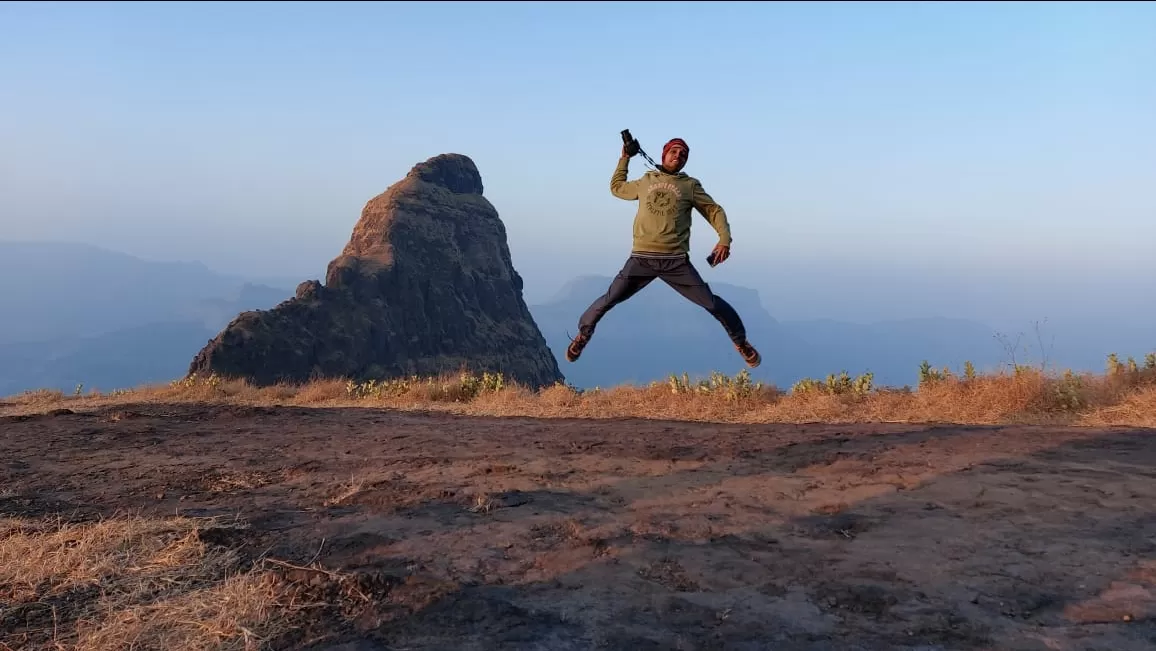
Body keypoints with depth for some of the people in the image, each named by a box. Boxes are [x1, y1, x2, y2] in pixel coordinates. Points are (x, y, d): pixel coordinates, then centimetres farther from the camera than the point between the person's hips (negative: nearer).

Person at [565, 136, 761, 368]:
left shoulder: (690, 185, 9)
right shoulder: (646, 181, 16)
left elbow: (714, 211, 7)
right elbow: (617, 187, 32)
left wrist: (724, 239, -8)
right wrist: (625, 158, 28)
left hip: (676, 261, -1)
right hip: (641, 259, 1)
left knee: (711, 303, -5)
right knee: (609, 300, -3)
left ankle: (741, 342, 16)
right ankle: (583, 334, 22)